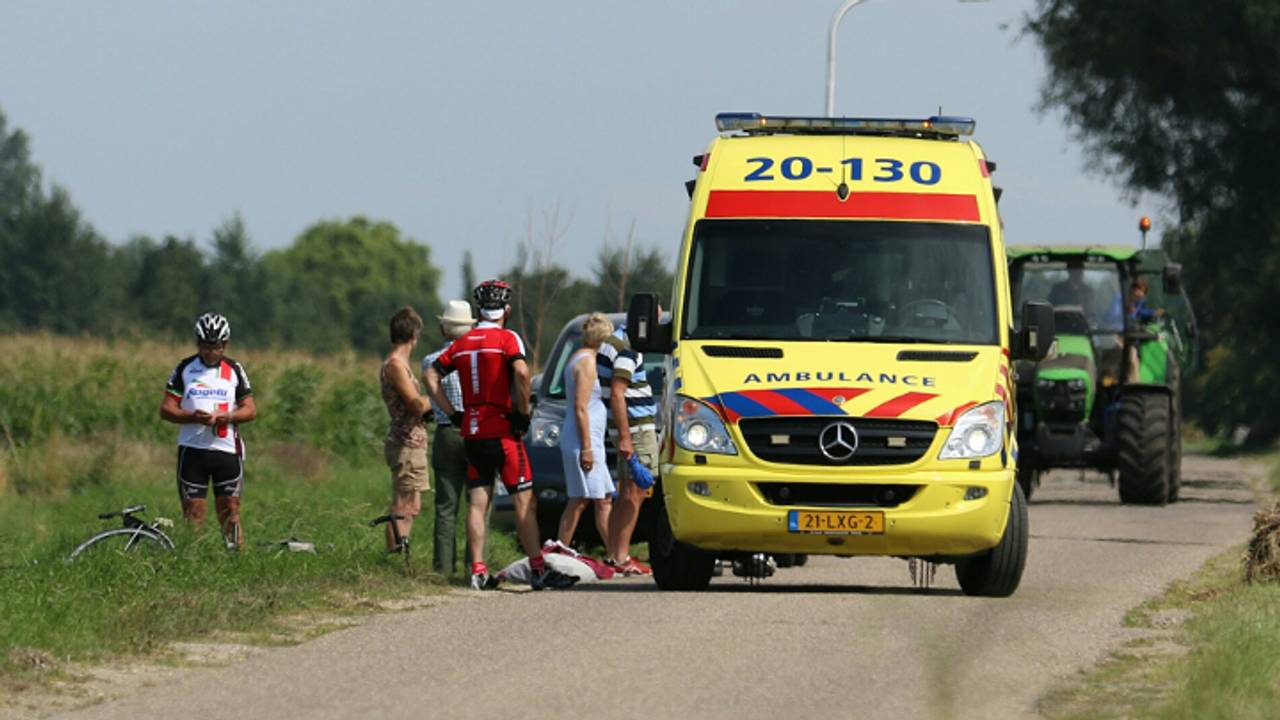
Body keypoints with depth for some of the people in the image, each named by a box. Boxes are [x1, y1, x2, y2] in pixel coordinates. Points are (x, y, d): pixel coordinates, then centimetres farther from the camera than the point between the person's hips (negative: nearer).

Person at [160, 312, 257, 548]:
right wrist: (193, 416, -16)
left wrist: (228, 416, -14)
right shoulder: (185, 369, 5)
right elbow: (166, 409, 2)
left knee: (230, 511, -2)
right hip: (192, 449, 0)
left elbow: (250, 410, 7)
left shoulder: (234, 370, 7)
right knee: (194, 514, -1)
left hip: (226, 449, 0)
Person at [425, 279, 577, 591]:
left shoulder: (462, 343, 11)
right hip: (502, 431, -5)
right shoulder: (507, 339, -6)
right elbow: (521, 372, -23)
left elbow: (431, 376, 11)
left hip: (471, 433, 5)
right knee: (524, 502, -3)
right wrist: (523, 412, -13)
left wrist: (453, 414, 10)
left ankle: (478, 571, 3)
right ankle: (538, 570, -7)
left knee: (477, 504, 7)